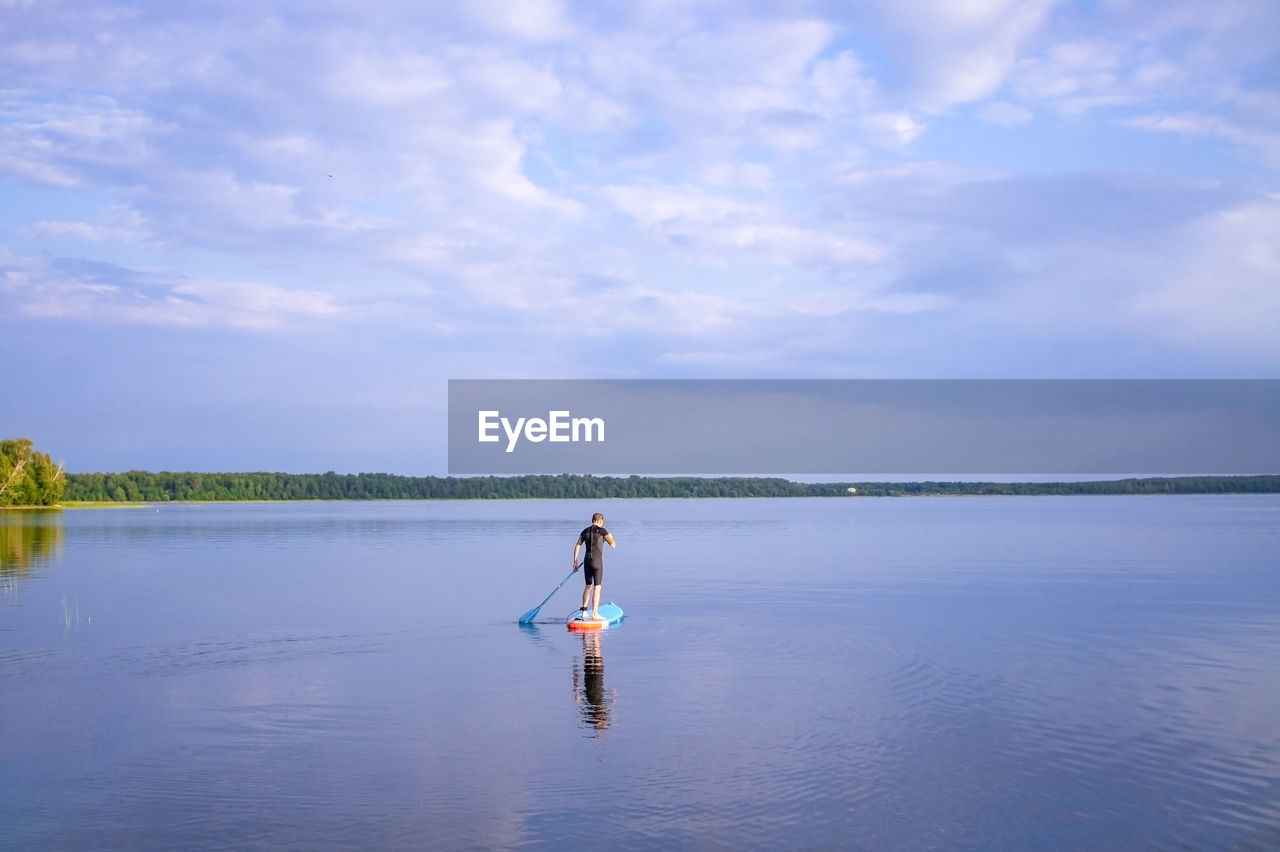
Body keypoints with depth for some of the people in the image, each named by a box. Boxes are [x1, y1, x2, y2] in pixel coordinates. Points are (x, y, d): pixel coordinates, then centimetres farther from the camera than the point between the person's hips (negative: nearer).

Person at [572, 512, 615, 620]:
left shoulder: (585, 531, 9)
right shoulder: (602, 530, -6)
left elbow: (577, 547, 6)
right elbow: (613, 545, -1)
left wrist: (575, 562, 11)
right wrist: (610, 537, 21)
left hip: (587, 561, 5)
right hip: (597, 561, -5)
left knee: (588, 586, 19)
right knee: (597, 588, -1)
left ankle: (584, 611, 20)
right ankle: (595, 614, -4)